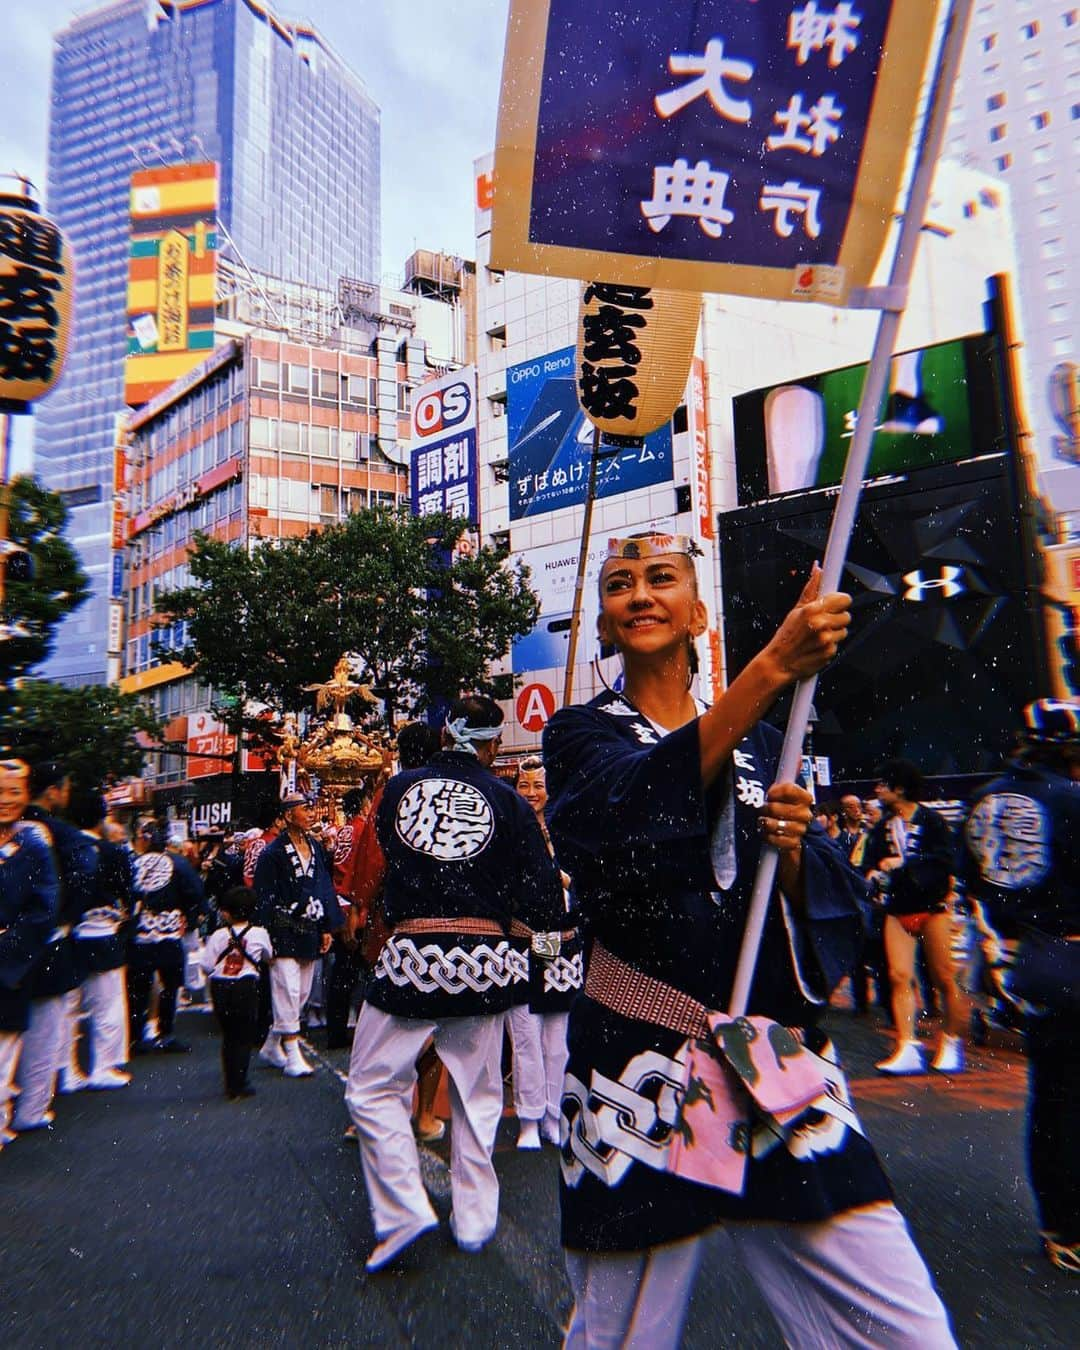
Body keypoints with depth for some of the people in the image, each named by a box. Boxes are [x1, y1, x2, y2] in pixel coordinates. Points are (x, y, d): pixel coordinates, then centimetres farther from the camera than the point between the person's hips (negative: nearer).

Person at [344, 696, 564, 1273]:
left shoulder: (399, 787, 2)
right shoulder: (507, 800, -3)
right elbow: (543, 903, -4)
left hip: (410, 955, 0)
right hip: (483, 960, 1)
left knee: (372, 1087, 14)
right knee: (477, 1094, 17)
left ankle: (404, 1211, 7)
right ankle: (474, 1219, 27)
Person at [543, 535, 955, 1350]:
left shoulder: (760, 743, 13)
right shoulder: (581, 734, 2)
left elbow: (828, 898, 12)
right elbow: (639, 799, -22)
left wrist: (791, 847, -10)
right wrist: (773, 667, -29)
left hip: (777, 1061, 3)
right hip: (641, 1060, -3)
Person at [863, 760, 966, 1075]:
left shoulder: (929, 819, -7)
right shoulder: (882, 826, 10)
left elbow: (947, 858, -17)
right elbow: (870, 861, 8)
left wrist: (905, 863, -21)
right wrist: (873, 874, -14)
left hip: (931, 907, -4)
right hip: (897, 910, 4)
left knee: (943, 978, 2)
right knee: (899, 976, -4)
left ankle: (952, 1044, 19)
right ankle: (907, 1049, -2)